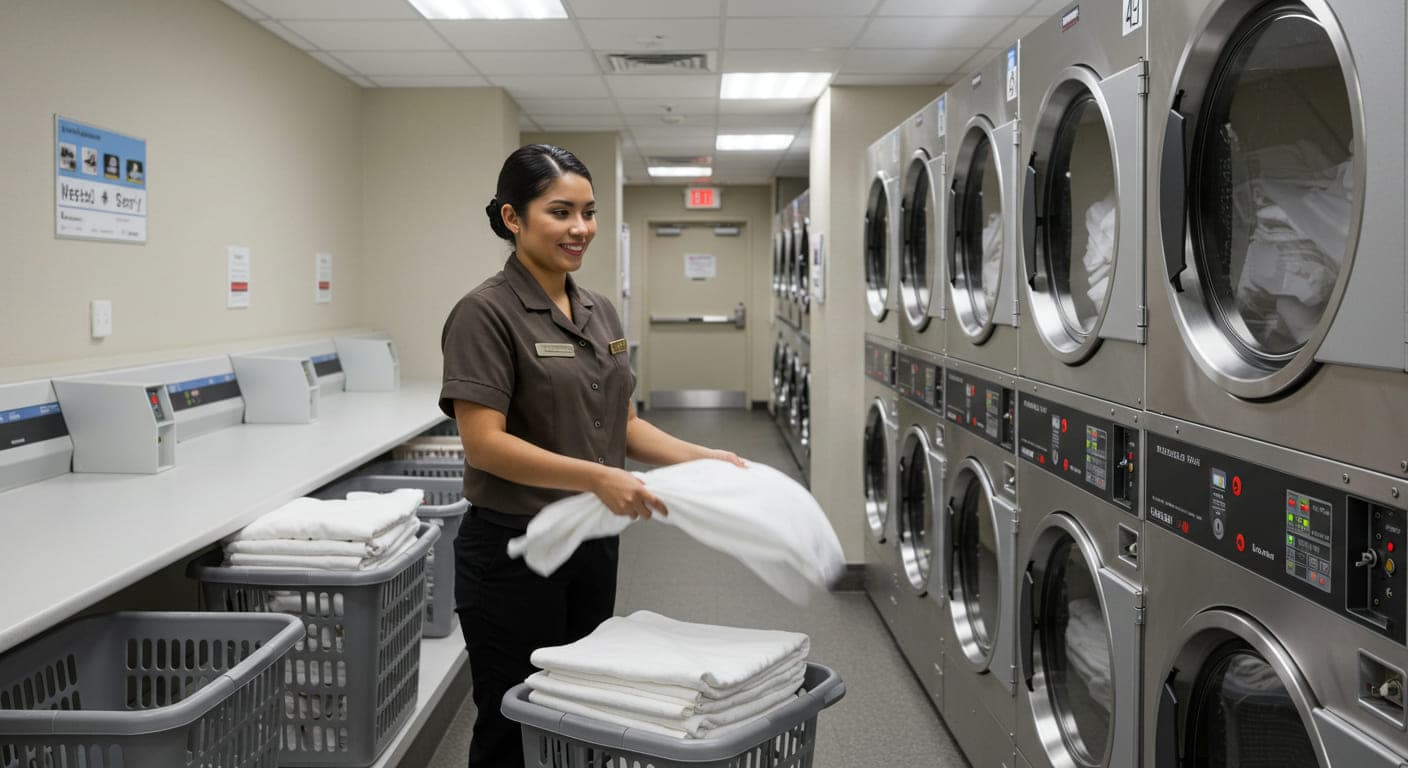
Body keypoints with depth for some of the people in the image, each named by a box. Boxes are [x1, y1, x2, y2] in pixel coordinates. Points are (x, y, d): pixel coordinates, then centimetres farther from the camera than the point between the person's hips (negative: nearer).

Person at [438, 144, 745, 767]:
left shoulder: (600, 312, 9)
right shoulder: (487, 312, -15)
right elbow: (484, 443, -21)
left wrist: (700, 457, -2)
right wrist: (596, 477, -30)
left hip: (592, 546, 8)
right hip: (512, 552, -7)